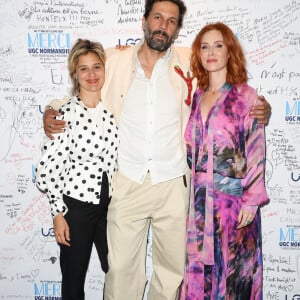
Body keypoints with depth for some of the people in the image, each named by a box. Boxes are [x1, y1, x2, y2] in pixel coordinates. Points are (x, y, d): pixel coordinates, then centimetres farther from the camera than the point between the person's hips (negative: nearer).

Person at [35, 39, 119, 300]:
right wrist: (58, 212, -10)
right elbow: (47, 168, -11)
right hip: (76, 206, -4)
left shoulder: (112, 109, 2)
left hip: (109, 204, 5)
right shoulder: (65, 113, -13)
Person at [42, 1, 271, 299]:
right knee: (121, 267, 6)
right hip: (126, 183, 0)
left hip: (173, 185, 1)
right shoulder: (114, 62, 2)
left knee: (173, 268, 13)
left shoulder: (188, 63, 1)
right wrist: (51, 111, -5)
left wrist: (259, 110, -7)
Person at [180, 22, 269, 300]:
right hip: (199, 198, 4)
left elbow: (256, 150, -8)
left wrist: (252, 200, -11)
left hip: (233, 196, -4)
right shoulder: (197, 96, 9)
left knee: (232, 265, 7)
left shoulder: (246, 95, -5)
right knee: (199, 264, 11)